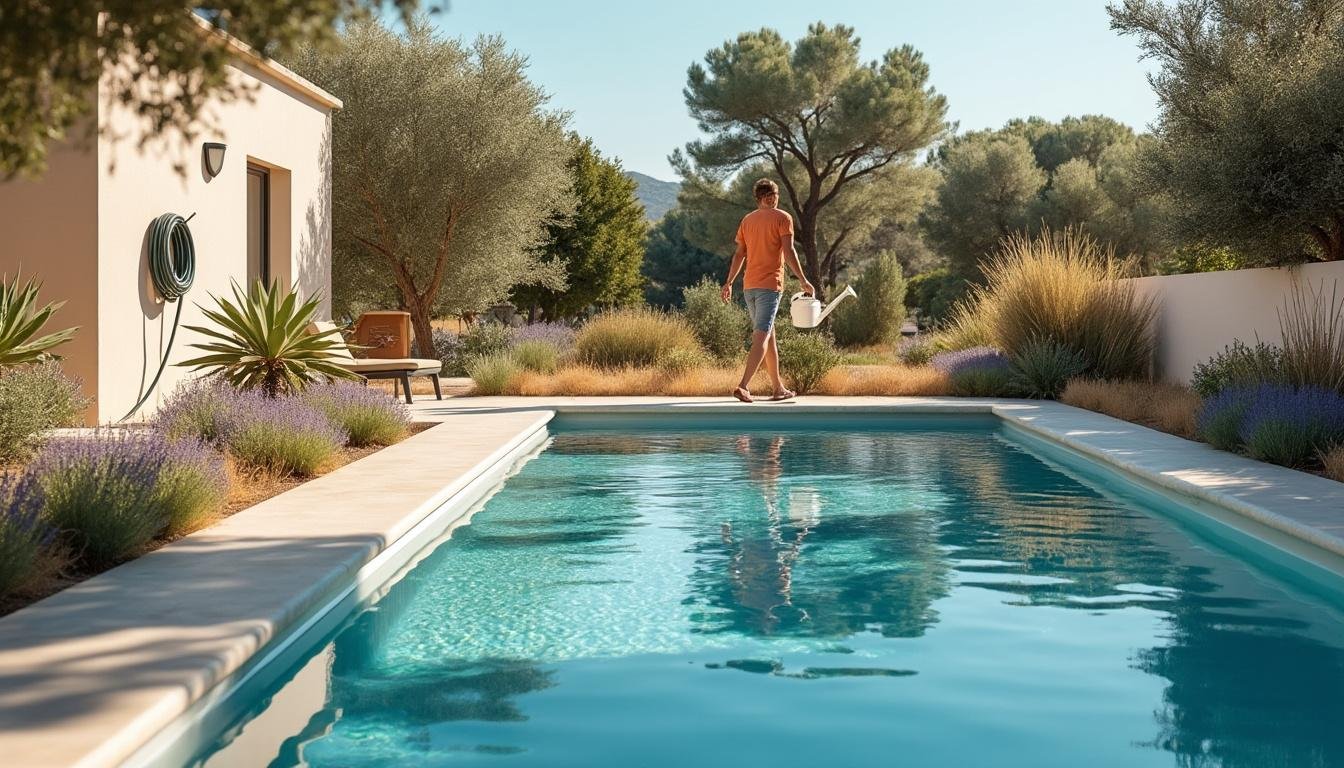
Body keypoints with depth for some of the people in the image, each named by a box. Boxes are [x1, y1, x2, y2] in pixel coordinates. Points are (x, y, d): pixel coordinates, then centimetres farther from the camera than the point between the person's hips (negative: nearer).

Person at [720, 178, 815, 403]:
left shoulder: (747, 220, 14)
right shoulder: (782, 218, -3)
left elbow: (739, 254, 14)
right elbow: (788, 251, -11)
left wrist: (729, 283, 19)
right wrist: (803, 280, -9)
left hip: (749, 285, 6)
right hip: (770, 284, -6)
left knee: (768, 335, 15)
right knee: (762, 337, -11)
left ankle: (778, 388, 20)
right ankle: (743, 386, -24)